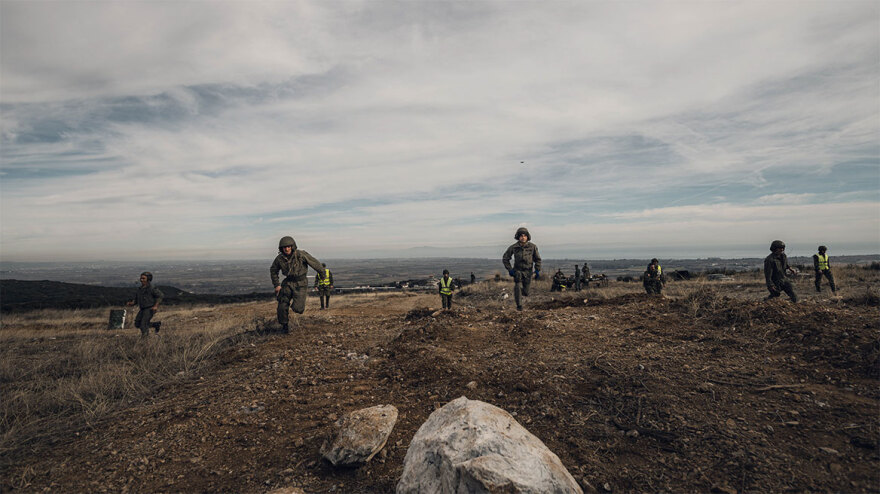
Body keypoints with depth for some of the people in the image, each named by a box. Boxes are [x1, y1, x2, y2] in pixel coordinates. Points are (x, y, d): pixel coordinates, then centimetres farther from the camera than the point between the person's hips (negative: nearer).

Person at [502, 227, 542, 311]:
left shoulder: (533, 247, -8)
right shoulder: (513, 247, -10)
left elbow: (537, 259, 5)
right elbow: (505, 258, 3)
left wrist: (537, 270, -2)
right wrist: (509, 269, -5)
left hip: (528, 272, 1)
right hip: (518, 270, -1)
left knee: (525, 292, 6)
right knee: (518, 287, -19)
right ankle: (519, 305, -5)